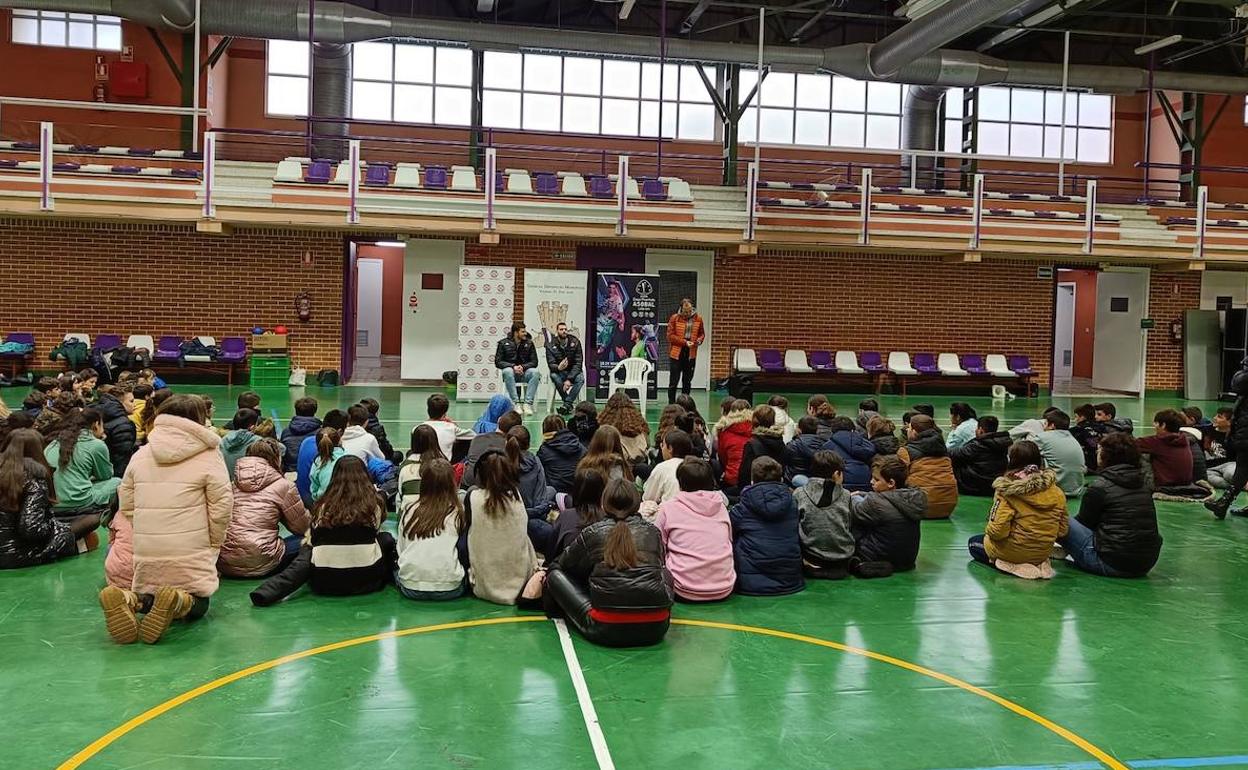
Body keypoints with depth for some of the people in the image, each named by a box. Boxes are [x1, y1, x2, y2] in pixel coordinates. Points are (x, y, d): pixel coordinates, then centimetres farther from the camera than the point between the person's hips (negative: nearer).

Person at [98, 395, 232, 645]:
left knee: (146, 596, 24)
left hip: (144, 554, 4)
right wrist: (214, 544, 7)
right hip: (191, 556, -3)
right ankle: (178, 602, -23)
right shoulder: (208, 456, -4)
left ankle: (128, 599, -13)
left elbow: (126, 505, 13)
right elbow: (221, 506, -7)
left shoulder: (140, 455, 10)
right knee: (197, 604, 13)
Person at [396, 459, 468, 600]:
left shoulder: (409, 509, 4)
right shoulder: (459, 511, -4)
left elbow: (400, 549, 11)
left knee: (395, 566, 30)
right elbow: (465, 553, 1)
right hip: (449, 590, -1)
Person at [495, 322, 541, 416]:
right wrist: (513, 366, -19)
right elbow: (498, 362, -3)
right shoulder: (503, 343, 1)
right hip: (511, 371, -1)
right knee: (507, 371, -36)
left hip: (525, 372, 1)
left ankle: (528, 403, -34)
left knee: (535, 372, -30)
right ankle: (516, 403, -37)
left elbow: (534, 362, 4)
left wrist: (523, 366, -17)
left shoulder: (529, 343, 6)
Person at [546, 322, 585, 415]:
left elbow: (578, 363, -12)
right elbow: (551, 364, -12)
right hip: (559, 372, 0)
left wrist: (569, 379, -25)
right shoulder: (551, 345, -5)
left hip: (573, 372, 0)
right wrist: (558, 368, -38)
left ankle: (567, 404, -32)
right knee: (554, 376, -34)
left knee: (580, 379, -33)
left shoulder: (575, 342, -7)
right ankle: (570, 404, -24)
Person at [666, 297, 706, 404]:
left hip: (691, 355, 3)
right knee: (674, 381, 0)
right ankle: (671, 404, 7)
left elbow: (702, 333, 15)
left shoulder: (698, 319, 4)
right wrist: (685, 342, -19)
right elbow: (670, 336, -9)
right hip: (676, 354, -3)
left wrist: (699, 340, -8)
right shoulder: (674, 318, -6)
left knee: (687, 381, 11)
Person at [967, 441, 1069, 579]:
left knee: (973, 543, 21)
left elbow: (998, 531, -24)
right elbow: (1062, 530, 0)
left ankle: (1012, 566, 1)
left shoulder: (1007, 490, -21)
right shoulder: (1056, 491, -6)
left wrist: (989, 532, -1)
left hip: (1015, 551, -7)